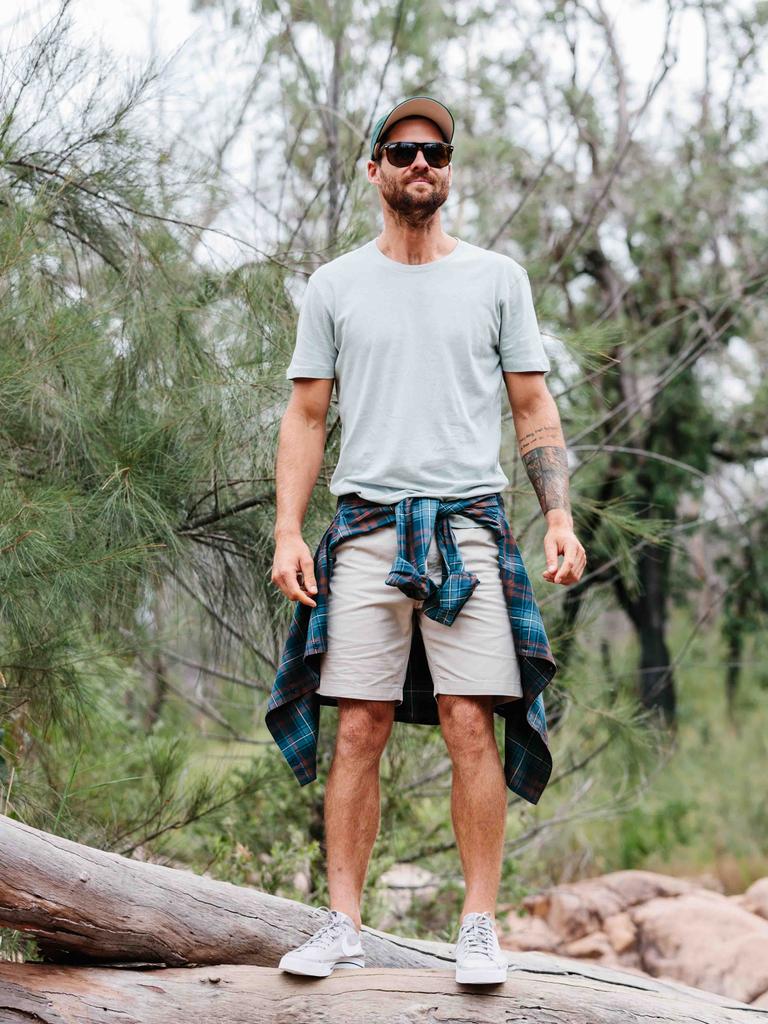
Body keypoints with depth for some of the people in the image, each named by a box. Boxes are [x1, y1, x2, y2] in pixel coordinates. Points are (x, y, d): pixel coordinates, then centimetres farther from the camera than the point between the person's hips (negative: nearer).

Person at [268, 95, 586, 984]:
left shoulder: (497, 278, 11)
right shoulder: (334, 286, 12)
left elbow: (533, 411, 11)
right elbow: (306, 417, 12)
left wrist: (560, 518, -1)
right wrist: (287, 533, 2)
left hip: (469, 522, -1)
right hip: (366, 525, 1)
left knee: (472, 725, -7)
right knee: (358, 728, -2)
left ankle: (479, 927, 0)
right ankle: (342, 927, 4)